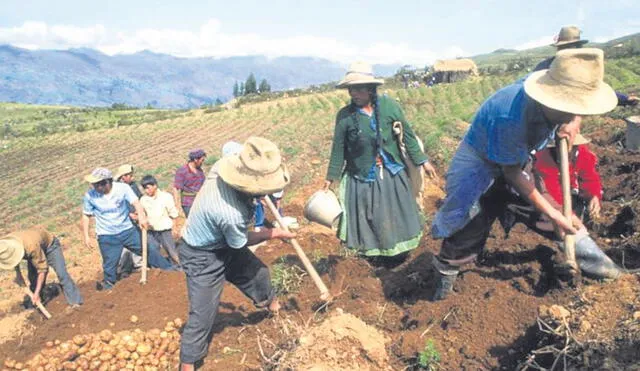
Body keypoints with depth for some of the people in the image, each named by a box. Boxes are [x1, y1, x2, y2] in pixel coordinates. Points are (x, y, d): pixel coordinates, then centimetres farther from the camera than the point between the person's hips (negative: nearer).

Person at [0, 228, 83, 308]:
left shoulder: (31, 246, -45)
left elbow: (42, 269, -35)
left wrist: (37, 293, -31)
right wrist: (18, 274, -4)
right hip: (33, 252, 7)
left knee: (61, 274, -18)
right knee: (33, 279, 3)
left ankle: (75, 302, -16)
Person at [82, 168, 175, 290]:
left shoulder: (122, 188, -16)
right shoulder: (90, 196, -12)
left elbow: (136, 202, -27)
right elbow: (86, 216, 0)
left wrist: (141, 215, -47)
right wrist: (86, 236, 0)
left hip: (127, 230, 0)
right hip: (107, 236, 0)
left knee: (148, 248, 4)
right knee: (109, 263, 5)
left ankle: (168, 268, 20)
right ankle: (108, 282, 31)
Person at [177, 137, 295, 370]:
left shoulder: (227, 169, -23)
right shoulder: (230, 214, -43)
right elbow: (241, 241, -19)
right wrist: (274, 233, -5)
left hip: (223, 243, 9)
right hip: (202, 257, -9)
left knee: (256, 271, 25)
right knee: (202, 313, -2)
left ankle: (270, 302, 55)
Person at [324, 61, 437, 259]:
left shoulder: (388, 106, -10)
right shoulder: (344, 116, -11)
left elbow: (408, 135, -2)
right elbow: (338, 148, -3)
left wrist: (422, 161, 0)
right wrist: (331, 178, 2)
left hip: (392, 173, 1)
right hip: (362, 177, -1)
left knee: (396, 214, 15)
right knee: (368, 219, 11)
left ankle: (399, 248, 39)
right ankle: (374, 252, 34)